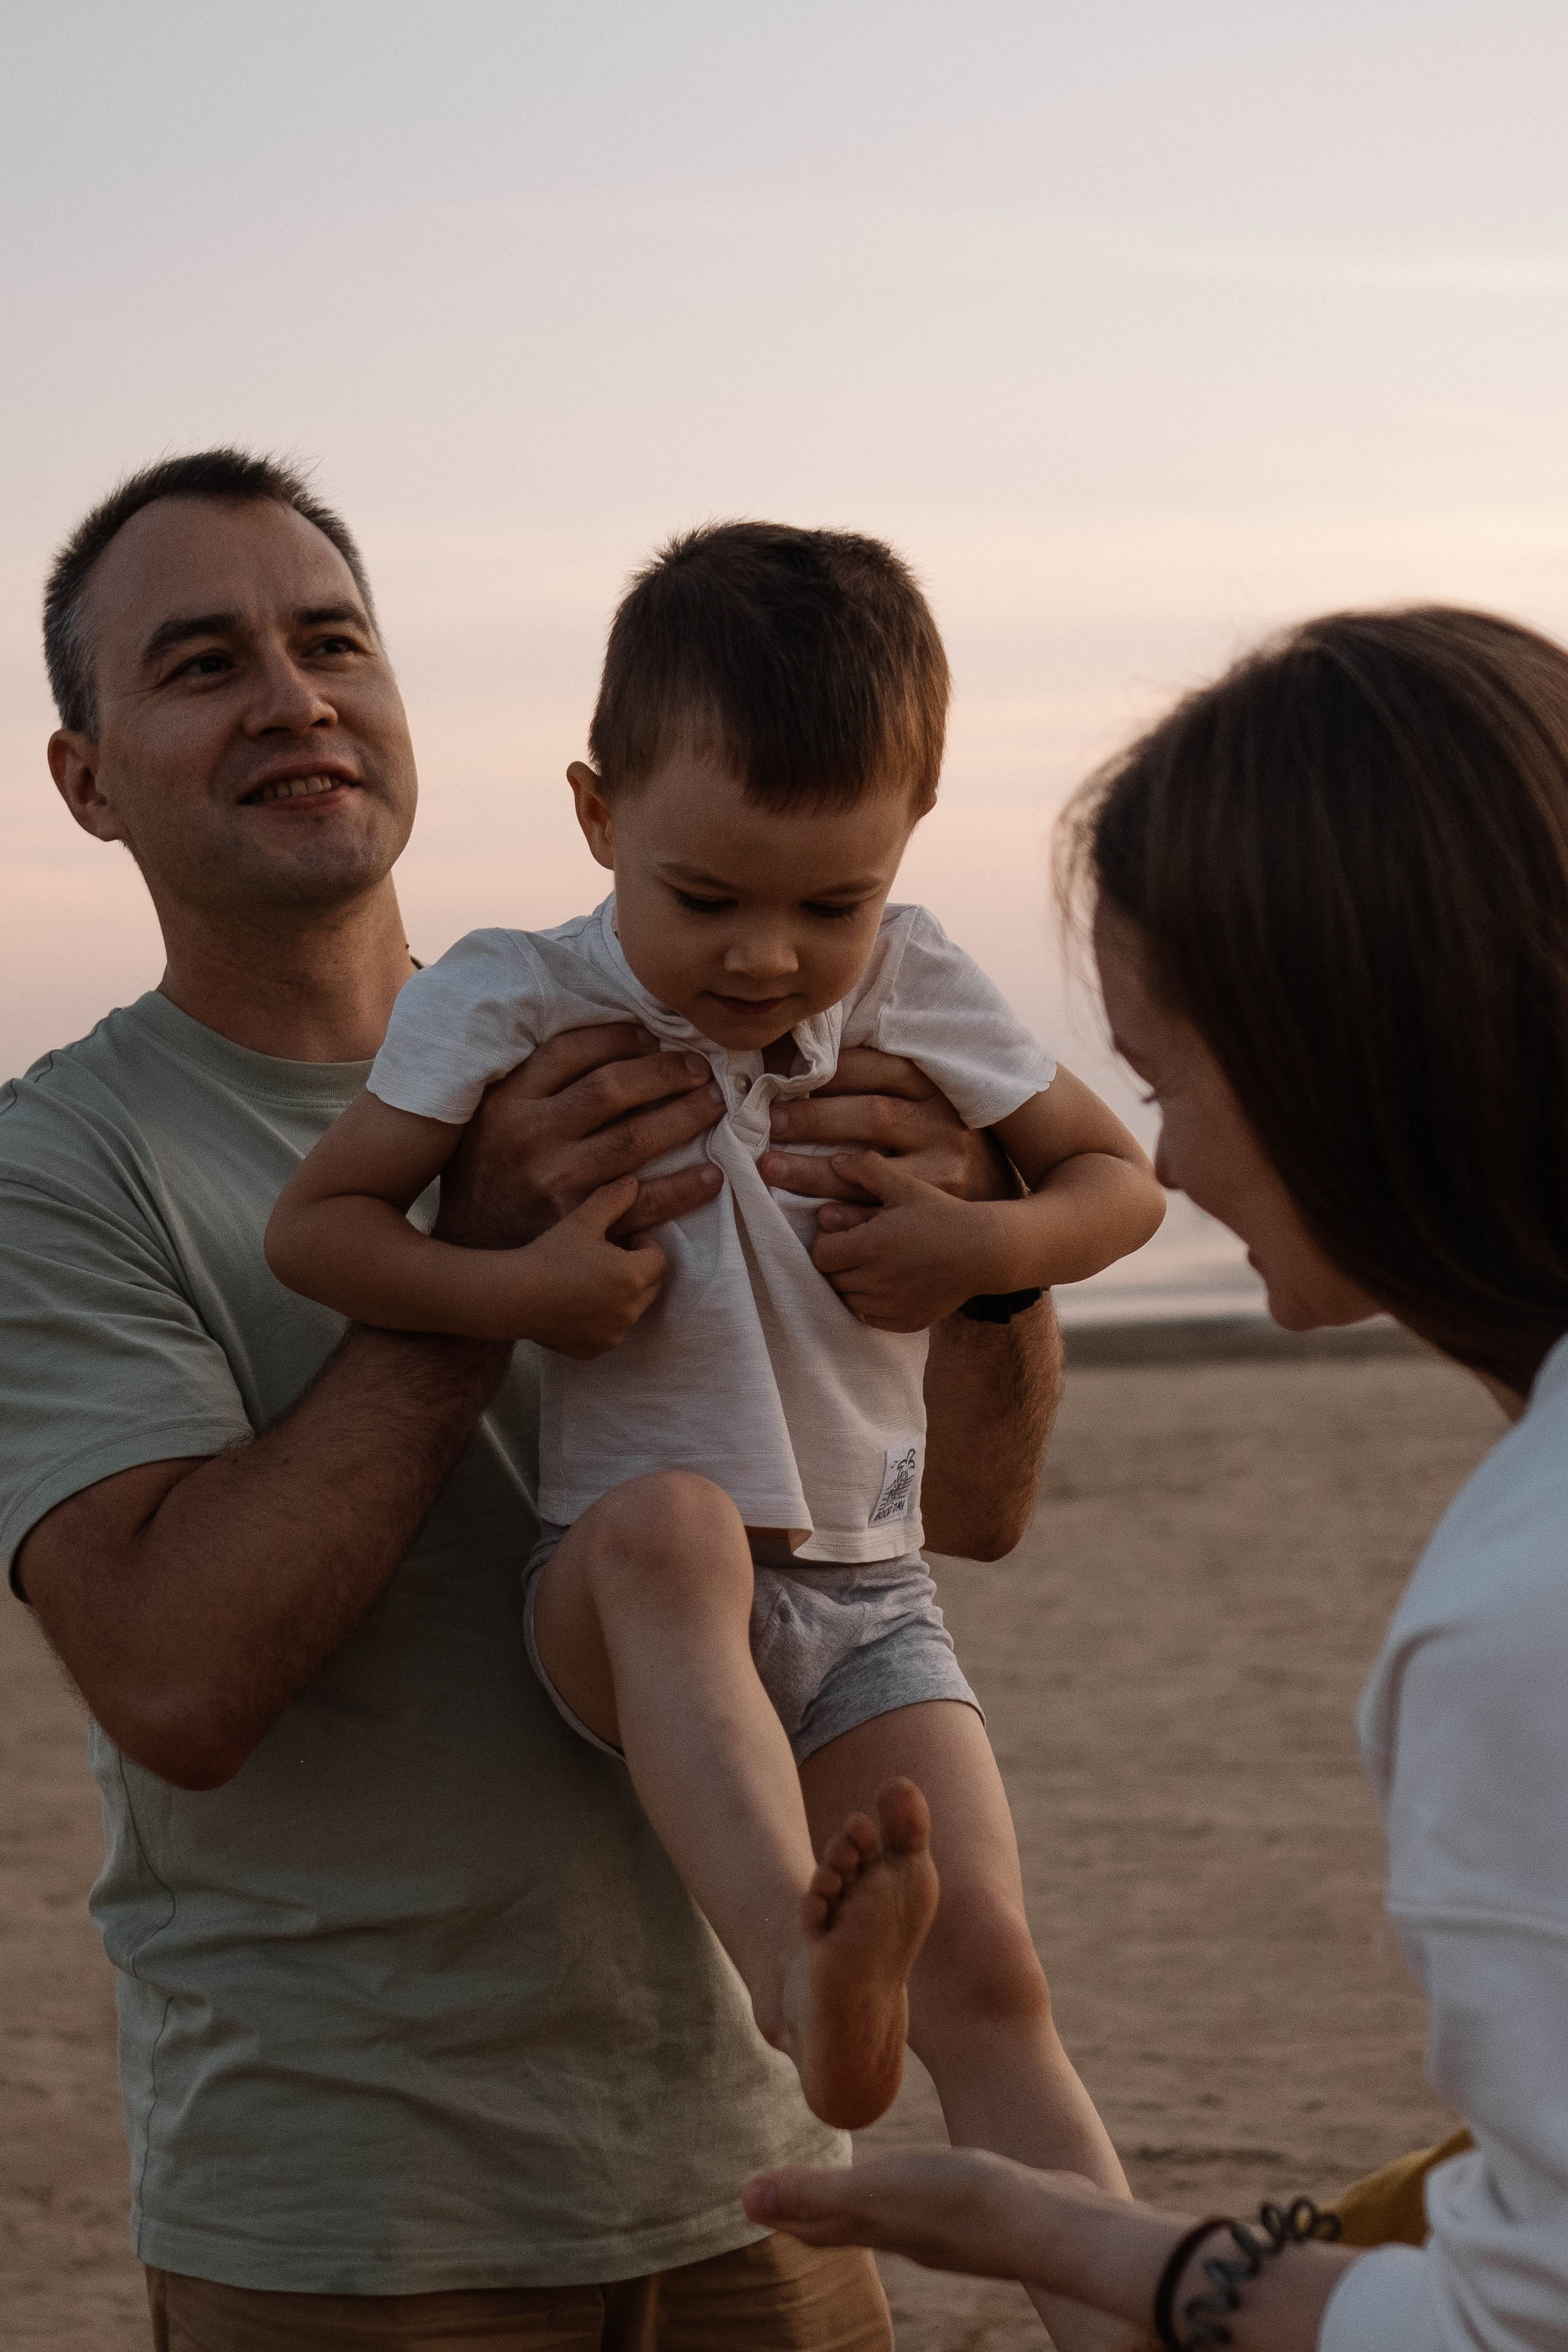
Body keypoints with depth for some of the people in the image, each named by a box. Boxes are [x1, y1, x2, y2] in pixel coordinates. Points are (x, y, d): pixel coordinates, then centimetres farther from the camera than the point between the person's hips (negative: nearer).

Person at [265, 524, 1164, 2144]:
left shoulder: (918, 995, 3)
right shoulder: (515, 1008, -5)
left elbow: (1120, 1180, 13)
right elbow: (312, 1224, -2)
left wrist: (983, 1245, -9)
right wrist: (516, 1290, -20)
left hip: (867, 1607, 3)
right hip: (624, 1599, -3)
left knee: (983, 1966, -15)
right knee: (674, 1522, -39)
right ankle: (800, 1966, -54)